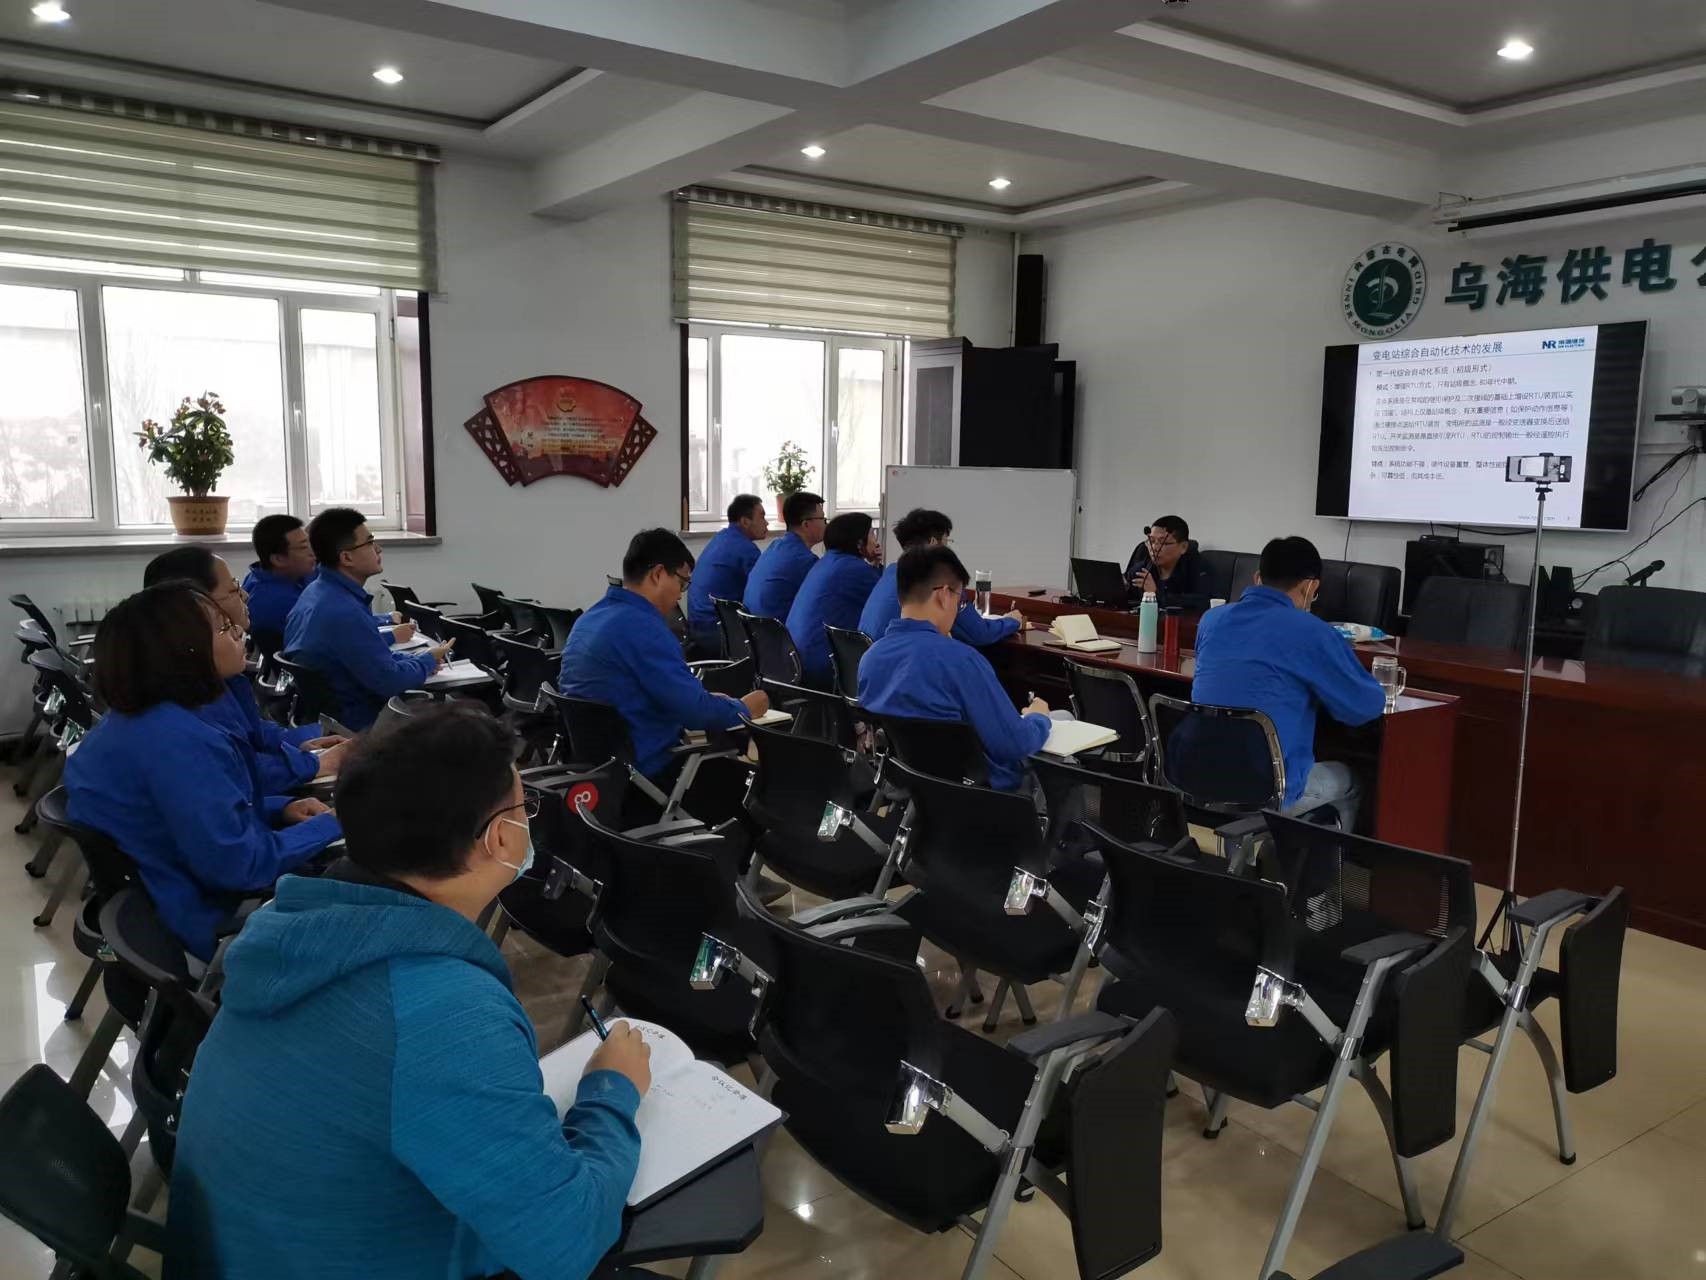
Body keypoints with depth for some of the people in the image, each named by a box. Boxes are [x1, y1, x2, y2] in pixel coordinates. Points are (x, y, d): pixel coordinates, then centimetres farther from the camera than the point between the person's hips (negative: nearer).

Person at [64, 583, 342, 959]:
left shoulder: (135, 716, 1)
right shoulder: (176, 739, -30)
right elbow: (238, 866, -30)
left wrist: (281, 809, 1)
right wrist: (329, 825, -17)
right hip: (212, 918, -9)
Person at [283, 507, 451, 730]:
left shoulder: (317, 590, 5)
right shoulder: (343, 612, -28)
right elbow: (388, 681, -22)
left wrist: (415, 659, 7)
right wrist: (428, 661, -5)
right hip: (354, 721, -10)